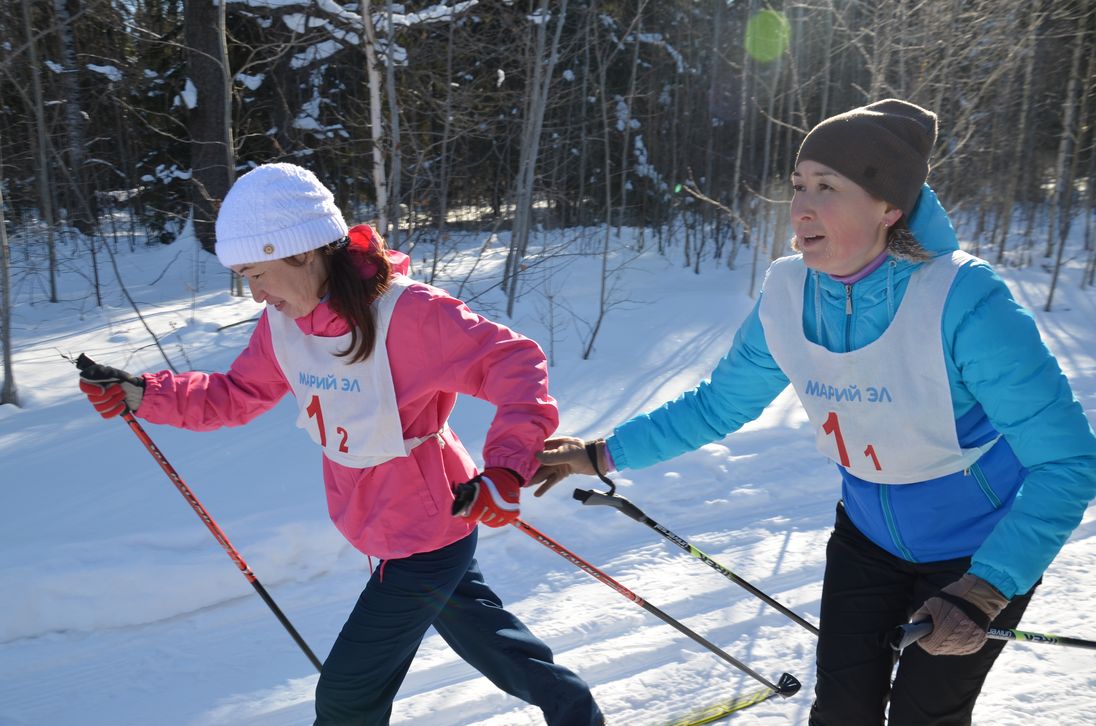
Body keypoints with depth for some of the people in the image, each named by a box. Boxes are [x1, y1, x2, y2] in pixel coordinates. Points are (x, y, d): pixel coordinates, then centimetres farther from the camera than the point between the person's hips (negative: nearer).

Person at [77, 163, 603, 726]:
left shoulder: (408, 313, -28)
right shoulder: (283, 324, -4)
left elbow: (517, 365, -25)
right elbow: (235, 396, 8)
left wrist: (506, 468, -36)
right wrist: (140, 394, -4)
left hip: (427, 533, -8)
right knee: (483, 634, 26)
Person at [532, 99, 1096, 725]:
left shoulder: (963, 301, -31)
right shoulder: (787, 296, -16)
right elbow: (718, 405, -1)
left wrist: (985, 589, -35)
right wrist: (605, 454, -3)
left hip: (981, 549, -4)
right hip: (868, 533, 4)